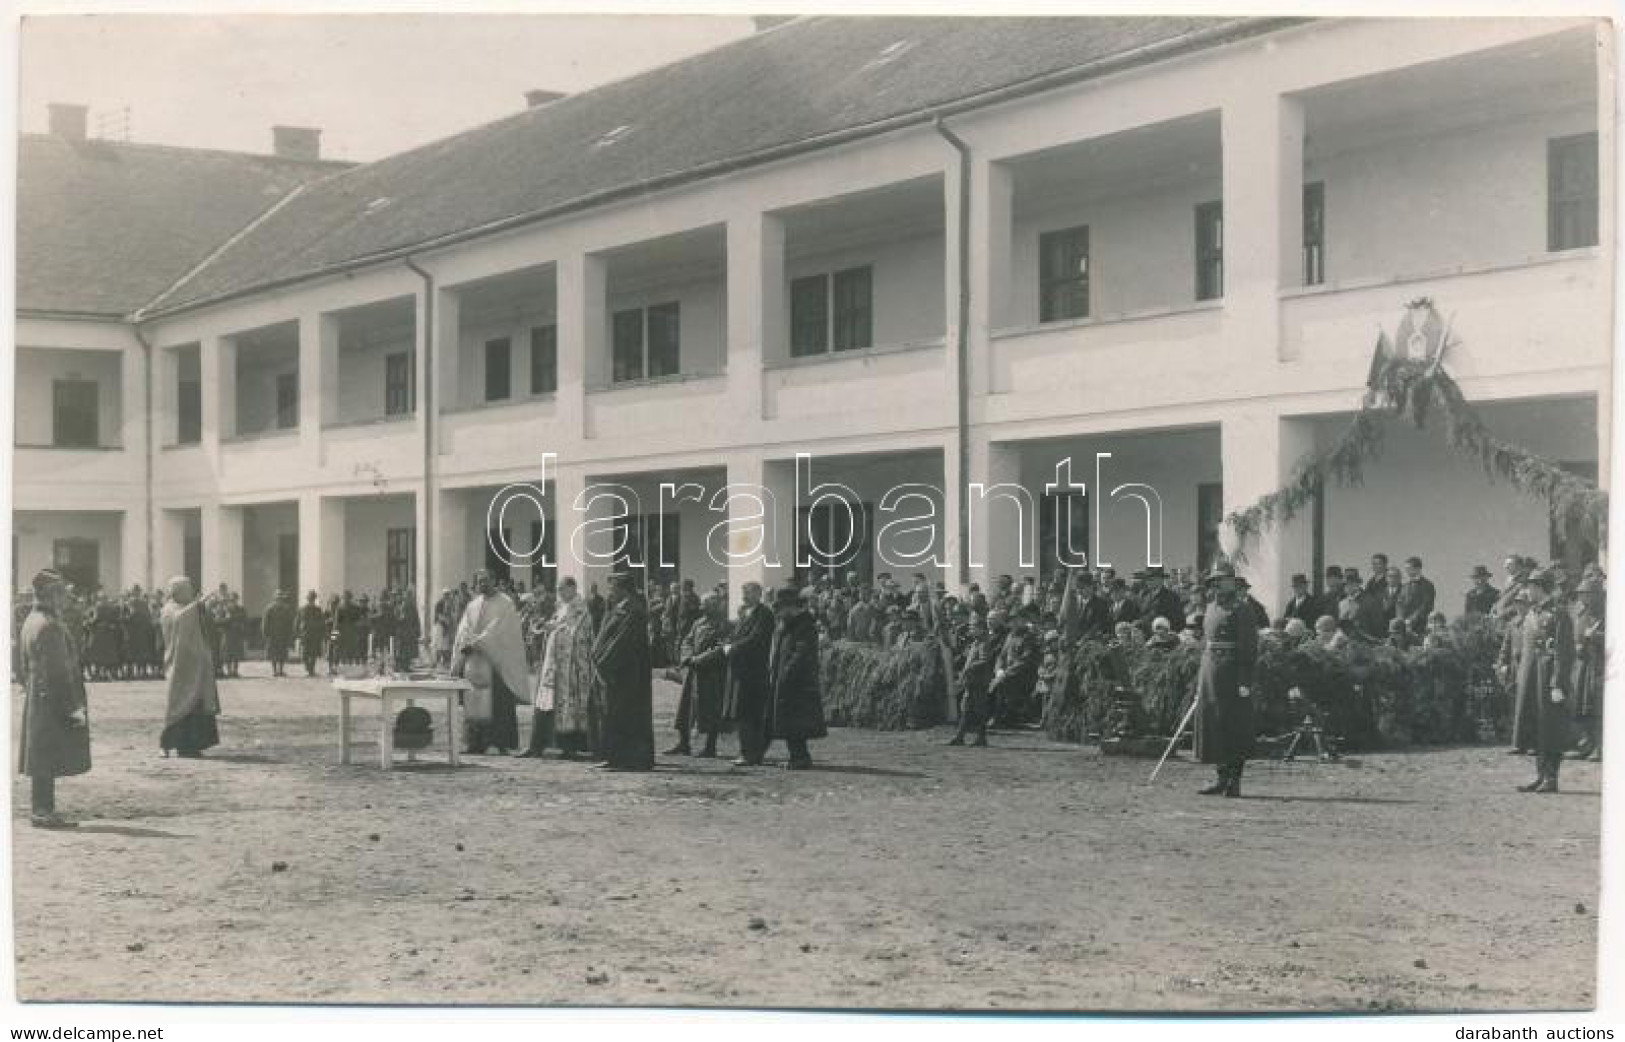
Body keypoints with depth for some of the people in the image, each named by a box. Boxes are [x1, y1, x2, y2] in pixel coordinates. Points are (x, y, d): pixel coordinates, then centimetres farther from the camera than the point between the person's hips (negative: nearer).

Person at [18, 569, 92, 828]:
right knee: (47, 761, -5)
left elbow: (24, 665, 19)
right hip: (52, 700, -10)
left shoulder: (30, 621, 12)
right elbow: (57, 670, -21)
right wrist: (71, 707, -19)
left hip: (35, 699, 10)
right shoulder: (49, 625, -19)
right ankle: (43, 812, -2)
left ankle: (41, 811, 18)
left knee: (42, 761, 13)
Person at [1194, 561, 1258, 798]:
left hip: (1231, 673, -8)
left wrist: (1245, 681, -19)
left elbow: (1249, 647, -13)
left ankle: (1234, 781, 2)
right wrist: (1201, 678, 17)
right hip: (1210, 671, 8)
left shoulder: (1238, 609, -9)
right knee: (1212, 723, 9)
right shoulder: (1211, 607, 16)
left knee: (1234, 727, -3)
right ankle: (1223, 778, 17)